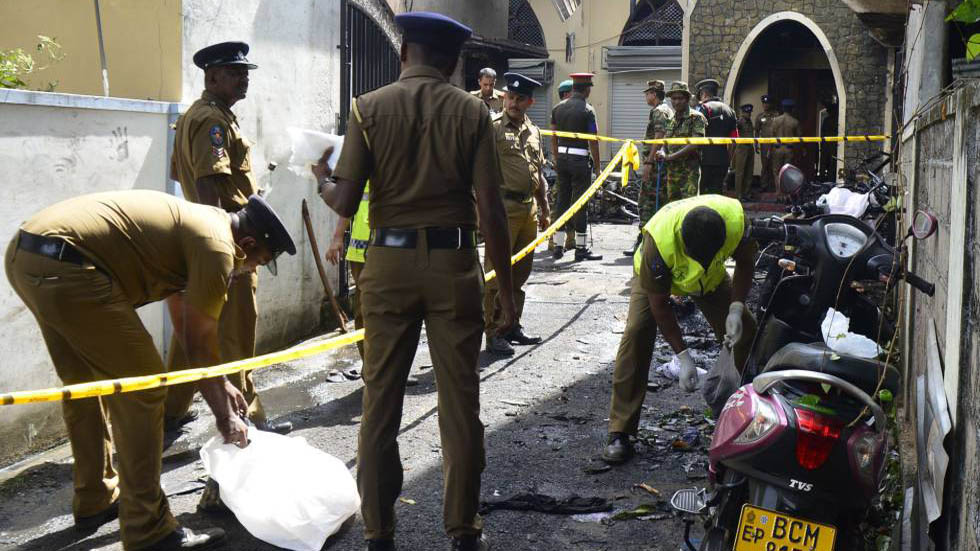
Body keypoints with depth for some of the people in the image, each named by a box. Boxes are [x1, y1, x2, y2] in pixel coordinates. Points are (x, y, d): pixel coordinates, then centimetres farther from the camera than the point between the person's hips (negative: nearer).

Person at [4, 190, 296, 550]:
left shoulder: (191, 225, 24)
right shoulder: (216, 246, -6)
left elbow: (184, 324, 31)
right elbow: (200, 345, -2)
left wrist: (221, 384, 35)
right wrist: (224, 417, 10)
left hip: (23, 252, 11)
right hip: (64, 266, -11)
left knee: (85, 383, 24)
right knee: (141, 390, -3)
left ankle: (95, 503, 37)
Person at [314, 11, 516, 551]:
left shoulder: (368, 107, 0)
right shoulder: (471, 111, 0)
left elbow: (345, 202, -5)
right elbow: (491, 210, -4)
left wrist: (321, 181, 18)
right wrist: (505, 289, 3)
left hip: (389, 263, 0)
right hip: (454, 264, 0)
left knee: (381, 400, 10)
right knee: (459, 400, 9)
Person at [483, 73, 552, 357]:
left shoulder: (533, 131, 16)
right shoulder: (492, 127, -5)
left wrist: (544, 209, 23)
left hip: (529, 208, 7)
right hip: (503, 206, -7)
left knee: (520, 271, 14)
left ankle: (513, 326, 25)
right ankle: (494, 334, 2)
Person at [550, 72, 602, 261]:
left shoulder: (558, 107, 7)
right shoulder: (587, 110, -10)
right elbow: (593, 141, -10)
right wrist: (597, 167, -4)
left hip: (562, 157, 6)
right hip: (580, 159, -6)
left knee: (562, 200, 11)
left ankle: (558, 246, 13)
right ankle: (581, 248, 4)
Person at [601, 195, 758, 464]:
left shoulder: (736, 218, -34)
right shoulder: (659, 240, -42)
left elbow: (745, 262, -11)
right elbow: (659, 304, -29)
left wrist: (736, 308, -24)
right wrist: (683, 356, -29)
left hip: (712, 279, 4)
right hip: (655, 276, -3)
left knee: (746, 331, -6)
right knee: (636, 334, -23)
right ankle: (620, 433, -18)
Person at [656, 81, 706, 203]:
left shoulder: (696, 117, -5)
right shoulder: (672, 120, 18)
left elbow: (695, 144, -15)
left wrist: (671, 156, -17)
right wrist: (662, 152, -6)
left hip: (689, 171, -7)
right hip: (672, 170, 7)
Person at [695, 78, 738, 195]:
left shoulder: (704, 108, -5)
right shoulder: (729, 110, 16)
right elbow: (733, 139, 17)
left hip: (706, 160, -6)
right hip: (723, 161, 6)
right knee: (717, 193, 10)